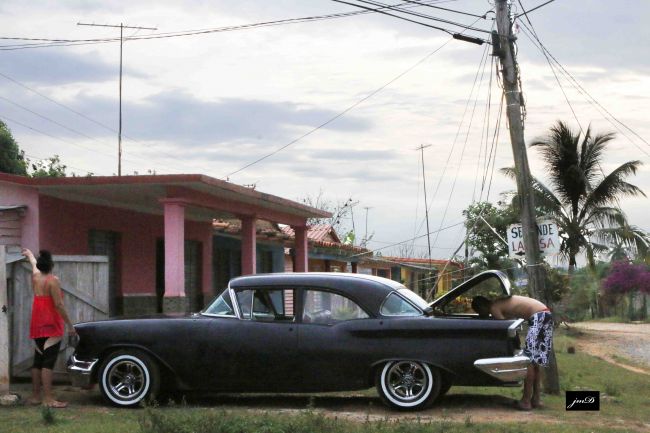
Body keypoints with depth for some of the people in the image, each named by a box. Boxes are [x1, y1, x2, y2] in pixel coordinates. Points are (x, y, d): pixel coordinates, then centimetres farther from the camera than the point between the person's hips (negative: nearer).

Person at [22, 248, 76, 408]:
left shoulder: (35, 277, 8)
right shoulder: (53, 280, -12)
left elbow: (34, 264, 32)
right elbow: (59, 305, -17)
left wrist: (29, 254, 54)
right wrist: (70, 325, -13)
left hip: (37, 326, 7)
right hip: (51, 326, -7)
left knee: (38, 362, 14)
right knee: (48, 363, -11)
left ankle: (35, 396, 18)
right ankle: (48, 399, -15)